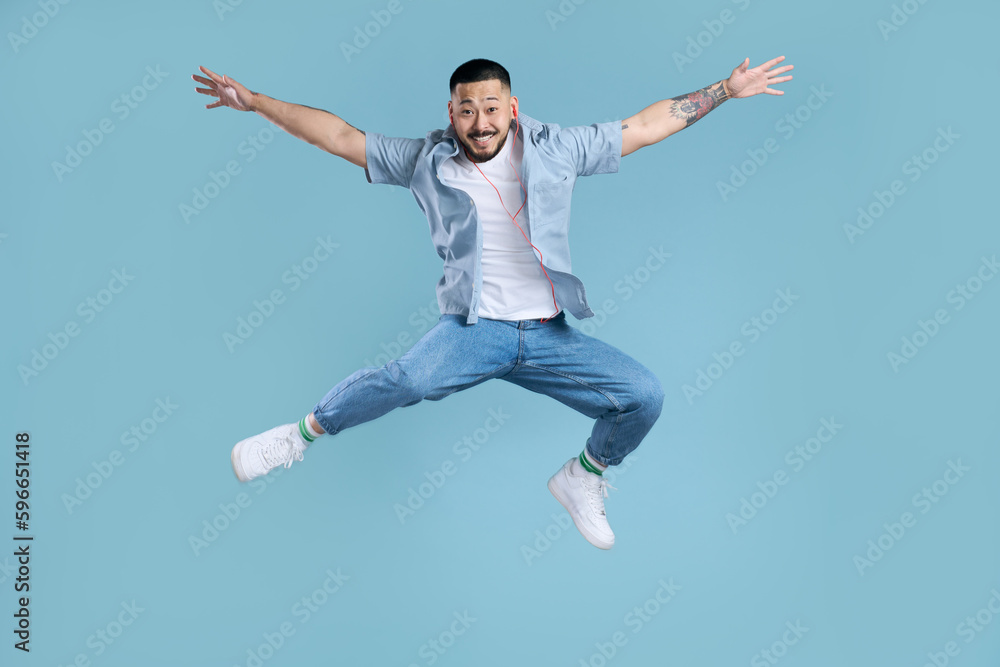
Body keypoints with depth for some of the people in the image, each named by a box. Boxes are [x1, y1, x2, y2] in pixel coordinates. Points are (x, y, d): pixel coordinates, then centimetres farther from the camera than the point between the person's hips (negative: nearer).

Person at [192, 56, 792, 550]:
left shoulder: (556, 150, 5)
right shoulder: (427, 162, 4)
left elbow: (645, 126, 9)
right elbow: (340, 136, 7)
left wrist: (726, 90, 8)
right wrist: (254, 100, 4)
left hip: (551, 334, 3)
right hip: (474, 328, -2)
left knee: (645, 395, -12)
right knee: (412, 378, -34)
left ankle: (583, 478, 19)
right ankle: (303, 434, -7)